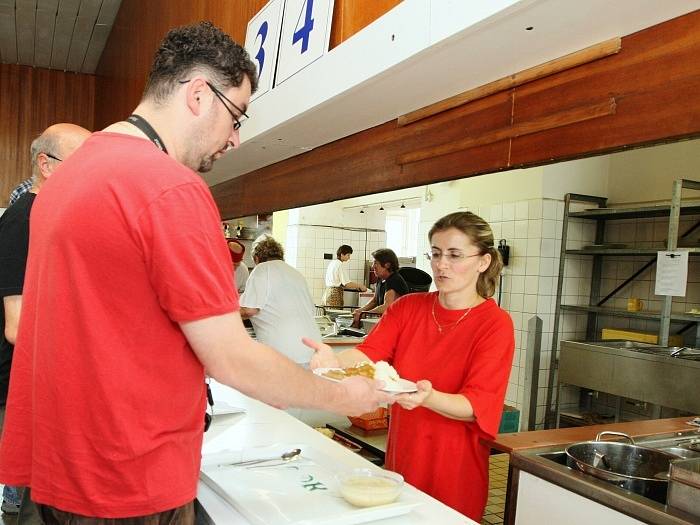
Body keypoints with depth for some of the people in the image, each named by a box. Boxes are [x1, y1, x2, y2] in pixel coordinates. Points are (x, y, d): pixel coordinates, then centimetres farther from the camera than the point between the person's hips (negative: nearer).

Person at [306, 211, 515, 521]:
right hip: (401, 456, 4)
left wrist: (428, 397, -39)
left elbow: (475, 407, -19)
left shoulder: (495, 324, -12)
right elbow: (368, 354, -13)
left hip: (454, 466, -3)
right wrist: (336, 360, -35)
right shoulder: (408, 307, 0)